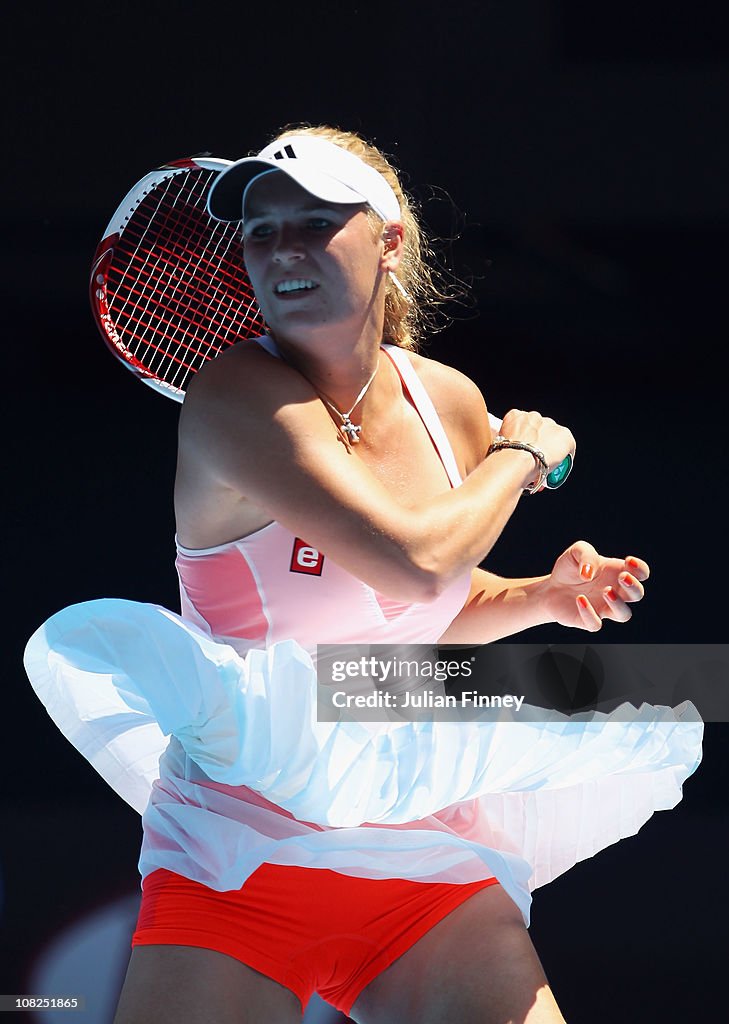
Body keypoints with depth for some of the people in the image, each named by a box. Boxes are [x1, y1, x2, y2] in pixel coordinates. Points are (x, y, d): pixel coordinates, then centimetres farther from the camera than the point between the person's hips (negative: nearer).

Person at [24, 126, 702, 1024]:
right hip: (241, 862, -5)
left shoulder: (451, 403, 6)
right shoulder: (235, 395, -13)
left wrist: (546, 595, 4)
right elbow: (412, 560, -26)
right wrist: (521, 454, -8)